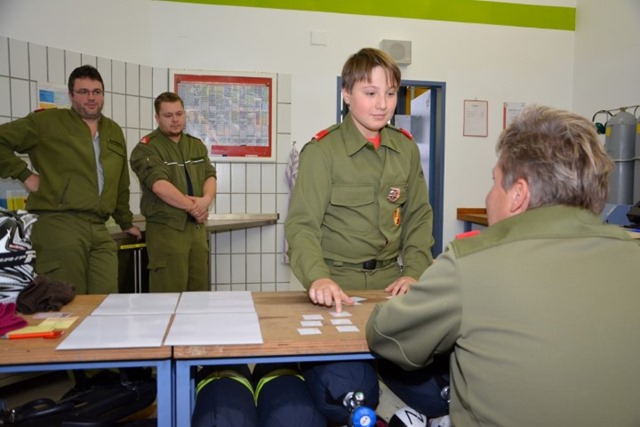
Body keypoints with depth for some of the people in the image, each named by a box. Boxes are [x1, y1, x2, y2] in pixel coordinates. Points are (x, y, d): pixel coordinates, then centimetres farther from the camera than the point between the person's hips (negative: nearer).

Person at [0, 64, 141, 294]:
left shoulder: (114, 132, 19)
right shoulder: (47, 121, 2)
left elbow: (121, 184, 25)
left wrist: (126, 222, 29)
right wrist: (24, 174, -5)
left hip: (99, 229, 5)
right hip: (58, 225, -5)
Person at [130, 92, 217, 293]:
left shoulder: (197, 145, 17)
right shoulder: (146, 148, -4)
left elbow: (210, 176, 8)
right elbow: (160, 186, -17)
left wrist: (206, 199, -14)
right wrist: (192, 207, -13)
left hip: (197, 227, 6)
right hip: (166, 229, -6)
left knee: (199, 291, 9)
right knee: (169, 296, -5)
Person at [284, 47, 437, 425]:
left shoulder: (407, 148, 9)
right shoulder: (323, 150, -7)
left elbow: (419, 216, 11)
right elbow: (302, 224, -11)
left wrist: (414, 272, -3)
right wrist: (318, 278, -28)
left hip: (389, 281, 5)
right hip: (337, 284, -4)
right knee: (347, 394, -12)